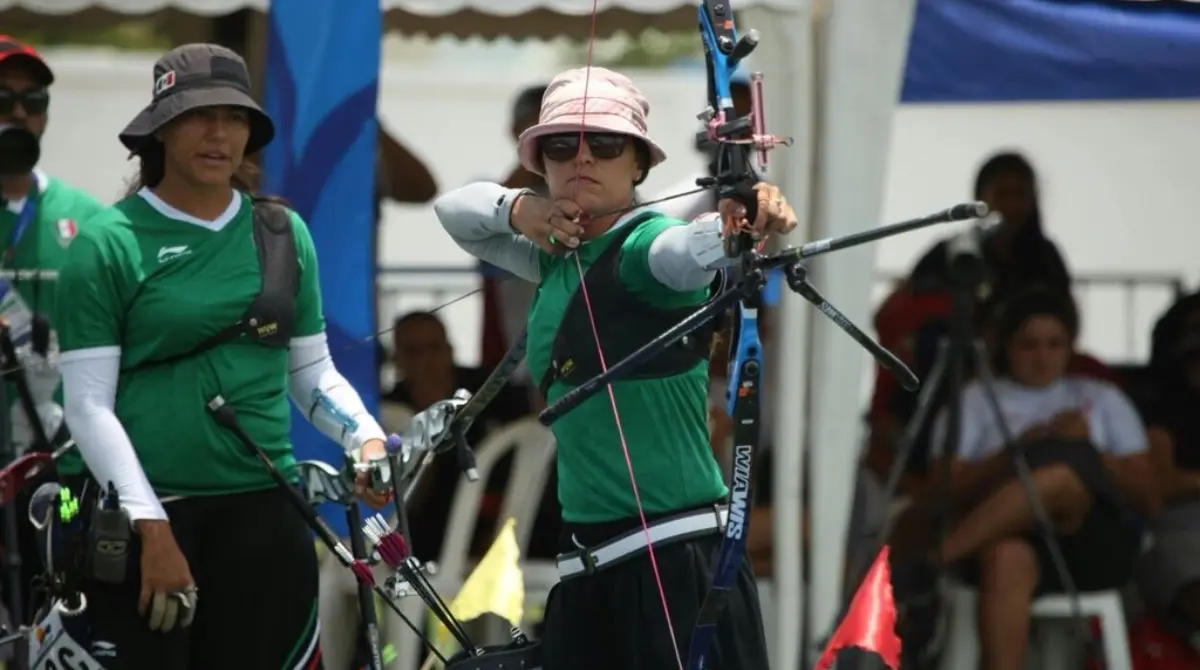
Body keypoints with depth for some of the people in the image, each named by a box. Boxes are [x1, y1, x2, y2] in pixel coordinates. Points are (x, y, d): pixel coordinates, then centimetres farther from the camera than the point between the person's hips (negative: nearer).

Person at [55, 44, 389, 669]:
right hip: (145, 511, -4)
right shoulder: (108, 242, -4)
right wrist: (153, 528, -13)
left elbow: (313, 371, 17)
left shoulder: (284, 235, 9)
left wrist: (365, 435, -3)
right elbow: (89, 405, -6)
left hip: (263, 511, 4)